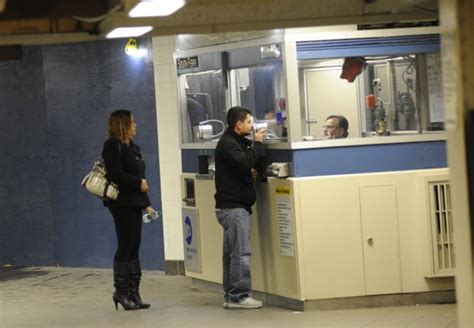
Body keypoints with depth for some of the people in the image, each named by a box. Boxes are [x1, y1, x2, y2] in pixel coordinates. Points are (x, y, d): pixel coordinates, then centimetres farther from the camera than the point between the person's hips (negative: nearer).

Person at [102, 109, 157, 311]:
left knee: (133, 248, 8)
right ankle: (121, 291, 3)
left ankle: (133, 292, 11)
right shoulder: (113, 146, -8)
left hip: (134, 203, 8)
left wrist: (146, 204, 14)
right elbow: (115, 174, -19)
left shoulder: (131, 147, 18)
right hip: (122, 202, -8)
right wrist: (139, 183, -13)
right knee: (126, 247, -5)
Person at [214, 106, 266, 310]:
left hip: (234, 206, 10)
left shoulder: (236, 141, 19)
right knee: (241, 252, -11)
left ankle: (231, 296, 13)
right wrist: (257, 144, -14)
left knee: (232, 253, 10)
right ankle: (239, 296, -10)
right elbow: (244, 163, -25)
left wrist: (251, 173, 4)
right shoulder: (227, 143, -12)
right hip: (233, 206, -10)